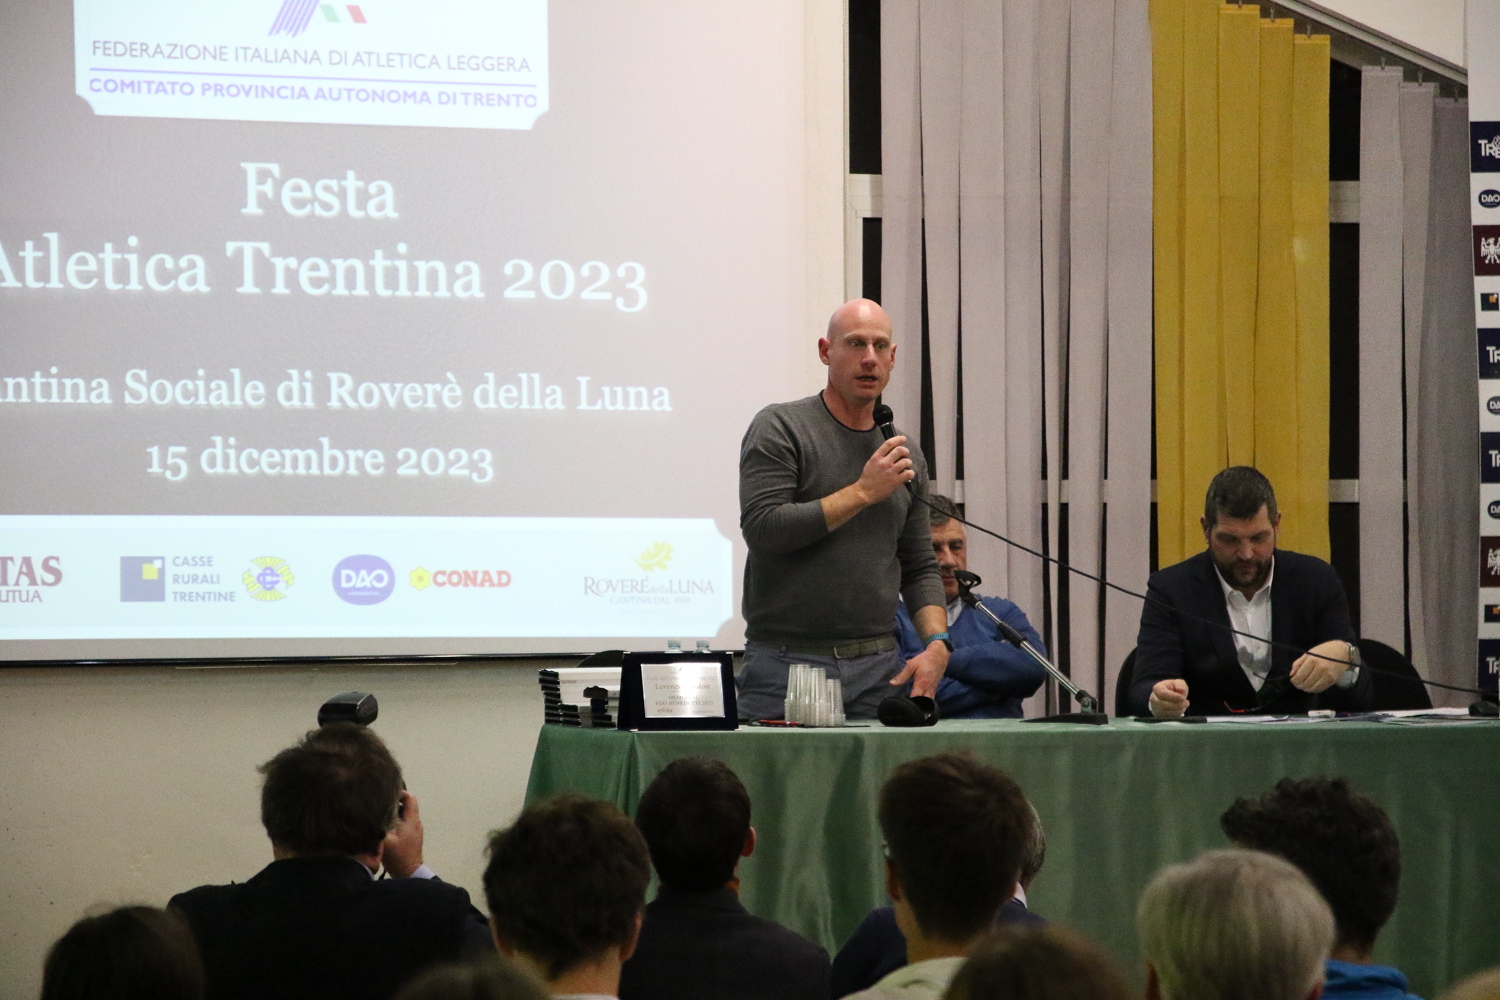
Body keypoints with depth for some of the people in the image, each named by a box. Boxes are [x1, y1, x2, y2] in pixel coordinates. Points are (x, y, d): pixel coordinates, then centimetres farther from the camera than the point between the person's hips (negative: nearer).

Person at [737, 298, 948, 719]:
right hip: (786, 664, -4)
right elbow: (762, 529, -13)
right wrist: (863, 492, -10)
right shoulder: (780, 428, -1)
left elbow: (920, 568, 19)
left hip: (878, 669, 4)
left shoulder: (905, 459, 15)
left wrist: (937, 644, 1)